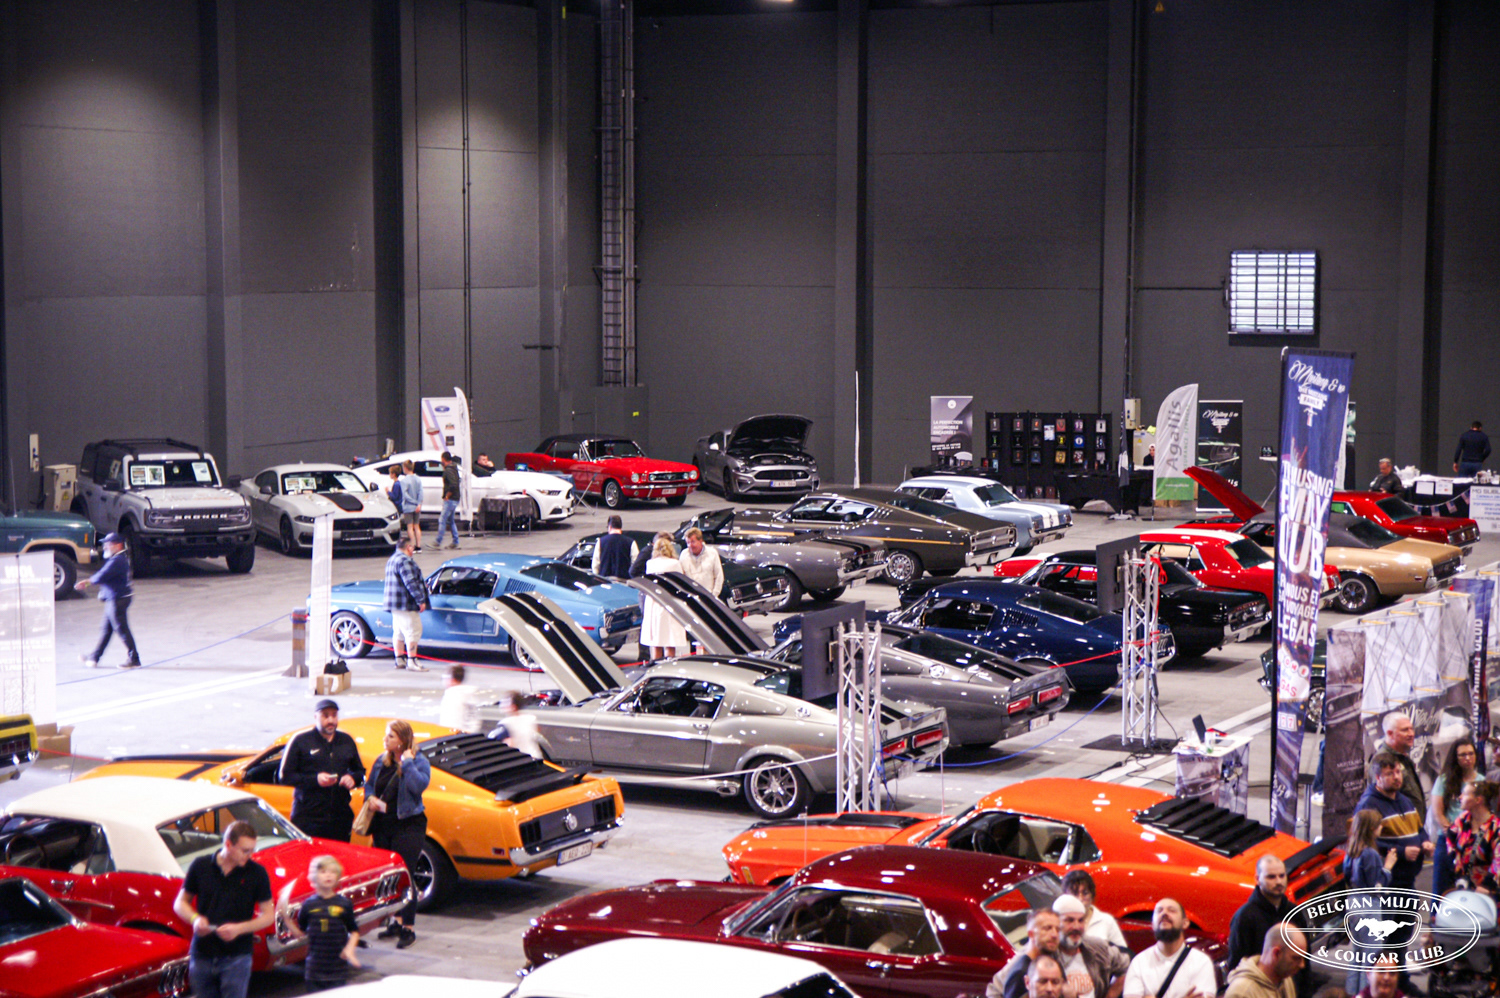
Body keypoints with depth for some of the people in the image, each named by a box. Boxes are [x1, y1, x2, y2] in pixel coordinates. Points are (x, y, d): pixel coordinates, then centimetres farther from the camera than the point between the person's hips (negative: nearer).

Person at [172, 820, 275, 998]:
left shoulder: (257, 873, -3)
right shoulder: (200, 866, 0)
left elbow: (268, 915, 1)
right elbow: (180, 903, 11)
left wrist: (239, 928, -16)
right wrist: (195, 919, -12)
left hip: (236, 956, -2)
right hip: (201, 955, 2)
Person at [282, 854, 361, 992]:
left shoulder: (344, 904, -1)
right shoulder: (308, 905, 1)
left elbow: (354, 931, 5)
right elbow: (299, 933, 7)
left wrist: (350, 949, -12)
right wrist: (285, 917, -3)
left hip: (338, 969, -1)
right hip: (314, 969, 1)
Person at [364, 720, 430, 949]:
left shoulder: (419, 761, -8)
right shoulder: (381, 761, 9)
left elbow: (419, 785, -25)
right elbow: (369, 784, 18)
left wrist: (407, 763, -19)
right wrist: (370, 797, -2)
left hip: (408, 826, -6)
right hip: (383, 827, 6)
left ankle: (408, 928, -1)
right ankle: (396, 922, 24)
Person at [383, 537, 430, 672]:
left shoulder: (392, 559, 17)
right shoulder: (405, 561, -18)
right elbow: (411, 583, -23)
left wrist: (422, 585, 36)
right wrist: (421, 600, -20)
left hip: (394, 604, 11)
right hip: (406, 604, -11)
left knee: (398, 632, 14)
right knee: (413, 632, -7)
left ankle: (399, 660, 19)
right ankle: (411, 662, -8)